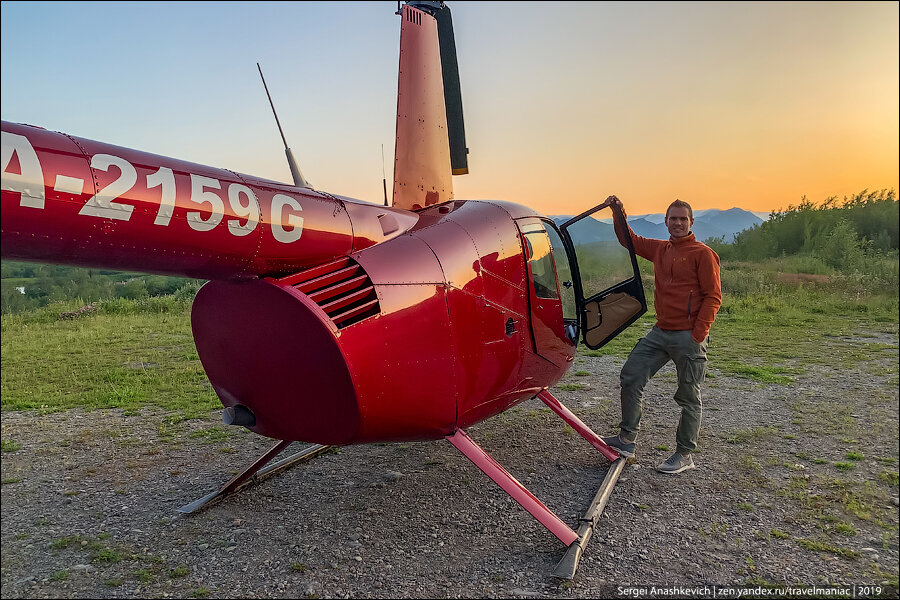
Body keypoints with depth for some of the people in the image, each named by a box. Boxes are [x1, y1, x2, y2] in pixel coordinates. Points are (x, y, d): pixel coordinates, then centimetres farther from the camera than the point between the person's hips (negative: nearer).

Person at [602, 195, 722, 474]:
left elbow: (713, 297, -10)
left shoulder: (702, 253, -6)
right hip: (660, 333, 7)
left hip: (688, 337, -7)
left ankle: (685, 455, 17)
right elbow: (630, 240, 26)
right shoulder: (660, 249, 12)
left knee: (688, 396, 4)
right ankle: (627, 440, 13)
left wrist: (698, 335, -16)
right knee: (631, 377, 3)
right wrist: (619, 214, 12)